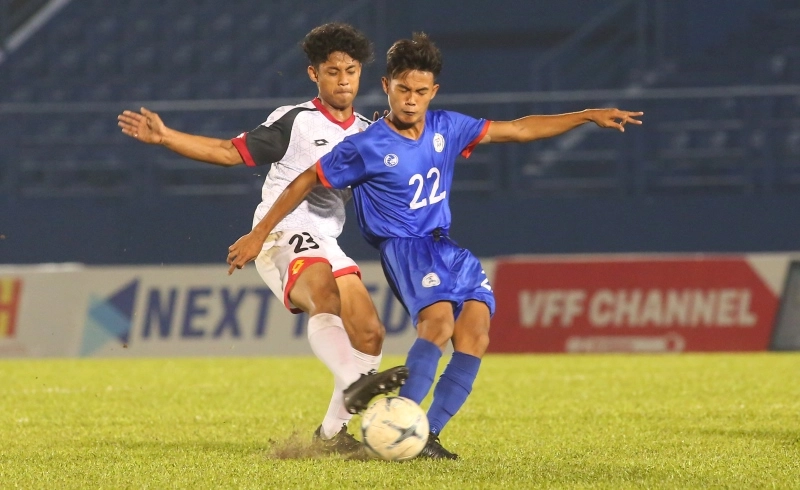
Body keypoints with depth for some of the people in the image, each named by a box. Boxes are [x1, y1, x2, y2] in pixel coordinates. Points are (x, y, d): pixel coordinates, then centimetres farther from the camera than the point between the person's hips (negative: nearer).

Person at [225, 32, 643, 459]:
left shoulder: (446, 129, 7)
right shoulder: (367, 148, -9)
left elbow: (517, 130, 14)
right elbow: (307, 182, 0)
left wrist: (588, 116, 11)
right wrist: (259, 234, 1)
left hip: (445, 246, 6)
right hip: (404, 247, -6)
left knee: (474, 336, -14)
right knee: (439, 320, -32)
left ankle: (428, 435, -13)